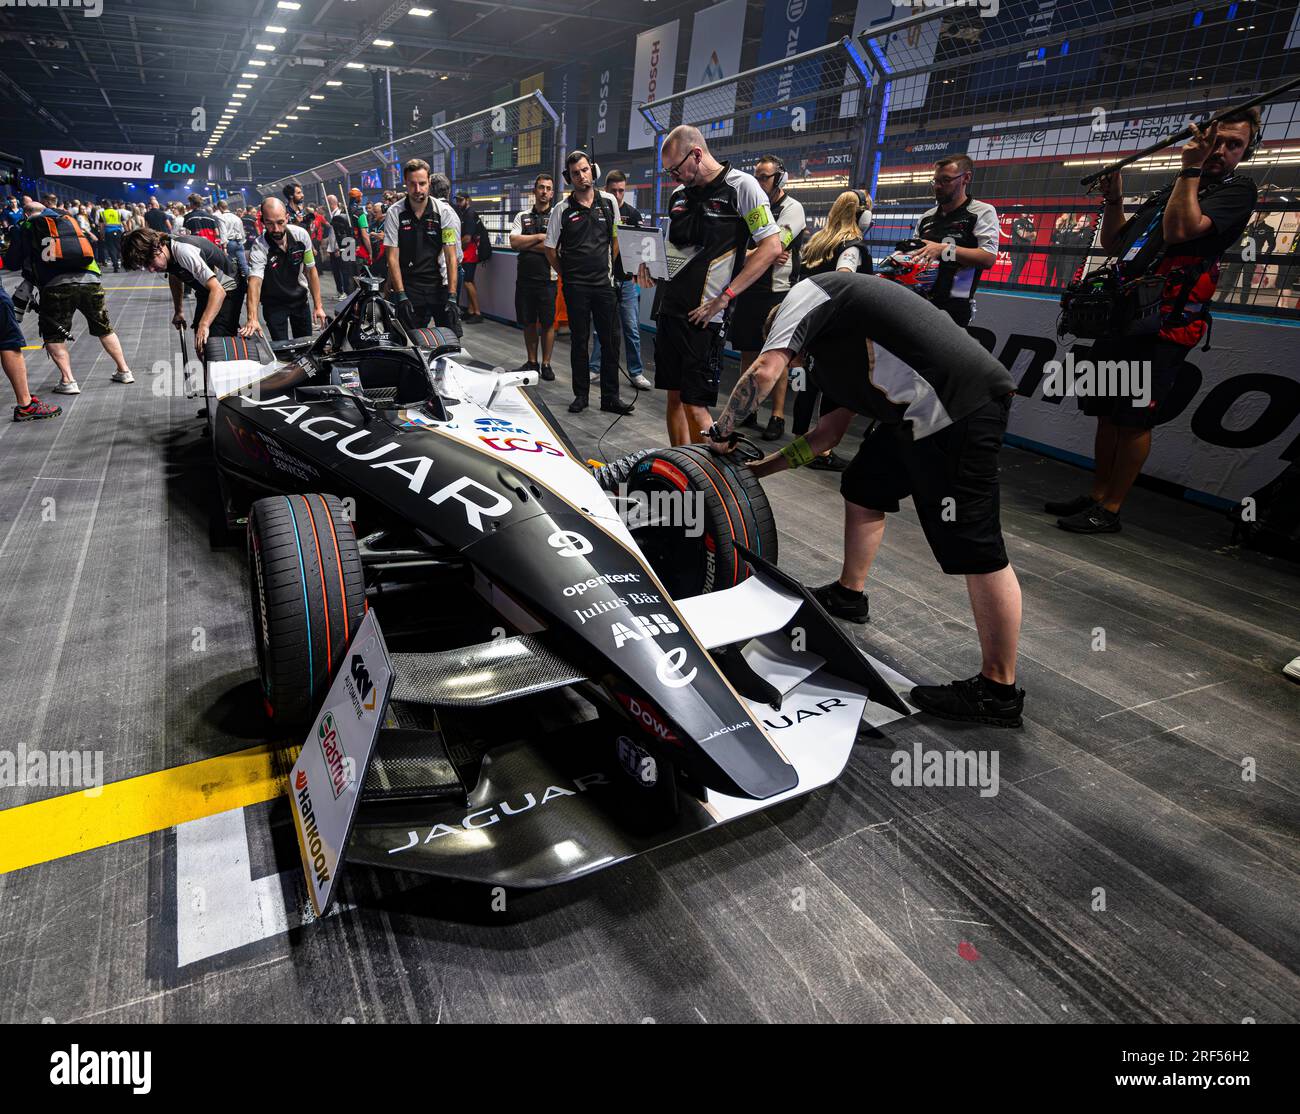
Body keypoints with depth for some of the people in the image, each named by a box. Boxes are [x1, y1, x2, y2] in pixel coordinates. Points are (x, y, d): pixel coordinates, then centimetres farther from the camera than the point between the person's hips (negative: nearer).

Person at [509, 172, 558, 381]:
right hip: (525, 277, 4)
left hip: (547, 278, -3)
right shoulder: (522, 216, 12)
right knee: (528, 323, 10)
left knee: (547, 323, 1)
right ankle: (532, 362, 21)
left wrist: (526, 244, -6)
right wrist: (540, 237, -8)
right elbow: (514, 242, -2)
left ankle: (546, 364, 10)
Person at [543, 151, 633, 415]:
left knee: (610, 341, 1)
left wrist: (608, 269, 12)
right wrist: (567, 274, 6)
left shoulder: (609, 202, 5)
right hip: (575, 286, -2)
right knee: (579, 341, 4)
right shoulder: (562, 209, -2)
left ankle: (610, 396, 8)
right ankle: (581, 395, 13)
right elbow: (550, 249, 5)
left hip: (604, 283, 2)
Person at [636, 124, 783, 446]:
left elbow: (771, 247, -10)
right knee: (674, 397, 10)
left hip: (703, 316, -7)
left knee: (695, 405, -9)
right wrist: (649, 264, 4)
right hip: (669, 309, 7)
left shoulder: (741, 186, -4)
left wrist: (723, 298, -16)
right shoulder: (679, 194, 16)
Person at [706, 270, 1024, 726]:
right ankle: (849, 594, 43)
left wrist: (722, 431, 7)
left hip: (959, 407, -10)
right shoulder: (839, 345, 30)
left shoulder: (806, 293, 7)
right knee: (862, 488, 24)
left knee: (974, 548, -3)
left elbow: (764, 372, -8)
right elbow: (830, 431, 31)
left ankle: (998, 690, 8)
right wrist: (760, 467, 36)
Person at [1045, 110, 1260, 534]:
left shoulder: (1238, 190, 2)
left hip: (1163, 323, -7)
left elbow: (1180, 230, -16)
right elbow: (1113, 246, 23)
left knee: (1135, 419, -7)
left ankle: (1110, 511, -2)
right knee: (1107, 413, 9)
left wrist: (1191, 168, -7)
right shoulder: (1170, 190, 24)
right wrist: (1114, 199, 10)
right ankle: (1096, 496, 18)